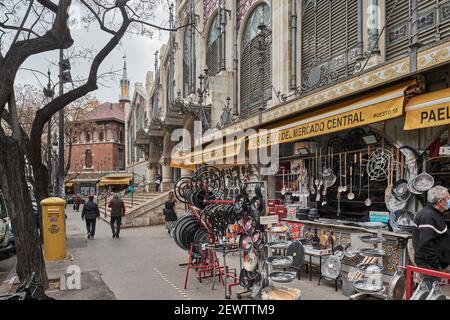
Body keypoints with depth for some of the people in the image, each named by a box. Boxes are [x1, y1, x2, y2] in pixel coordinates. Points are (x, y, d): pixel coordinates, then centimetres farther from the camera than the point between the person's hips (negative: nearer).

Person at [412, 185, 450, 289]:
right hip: (430, 264, -10)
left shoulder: (435, 214, 13)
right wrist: (436, 265, -21)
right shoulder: (428, 216, -22)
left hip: (433, 263, 10)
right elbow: (426, 244, -27)